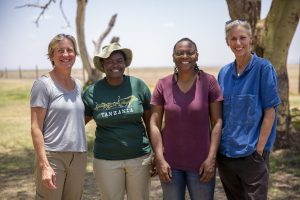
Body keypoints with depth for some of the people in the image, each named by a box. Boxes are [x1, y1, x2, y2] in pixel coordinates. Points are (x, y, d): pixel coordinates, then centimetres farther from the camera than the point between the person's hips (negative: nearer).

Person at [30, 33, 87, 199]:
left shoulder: (78, 85, 11)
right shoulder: (43, 84, -6)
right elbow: (36, 128, -9)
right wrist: (44, 165, -16)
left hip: (79, 157, 6)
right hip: (52, 156, -6)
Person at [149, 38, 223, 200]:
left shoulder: (208, 82, -6)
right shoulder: (163, 85, -2)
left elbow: (217, 122, -5)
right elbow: (154, 124, -1)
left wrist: (211, 158, -10)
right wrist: (160, 159, -7)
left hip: (200, 163, -1)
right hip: (170, 162, 2)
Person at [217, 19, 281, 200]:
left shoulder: (263, 68, -7)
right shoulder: (224, 73, 7)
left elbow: (270, 111, -9)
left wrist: (260, 148, -14)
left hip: (251, 153, -5)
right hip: (225, 152, 5)